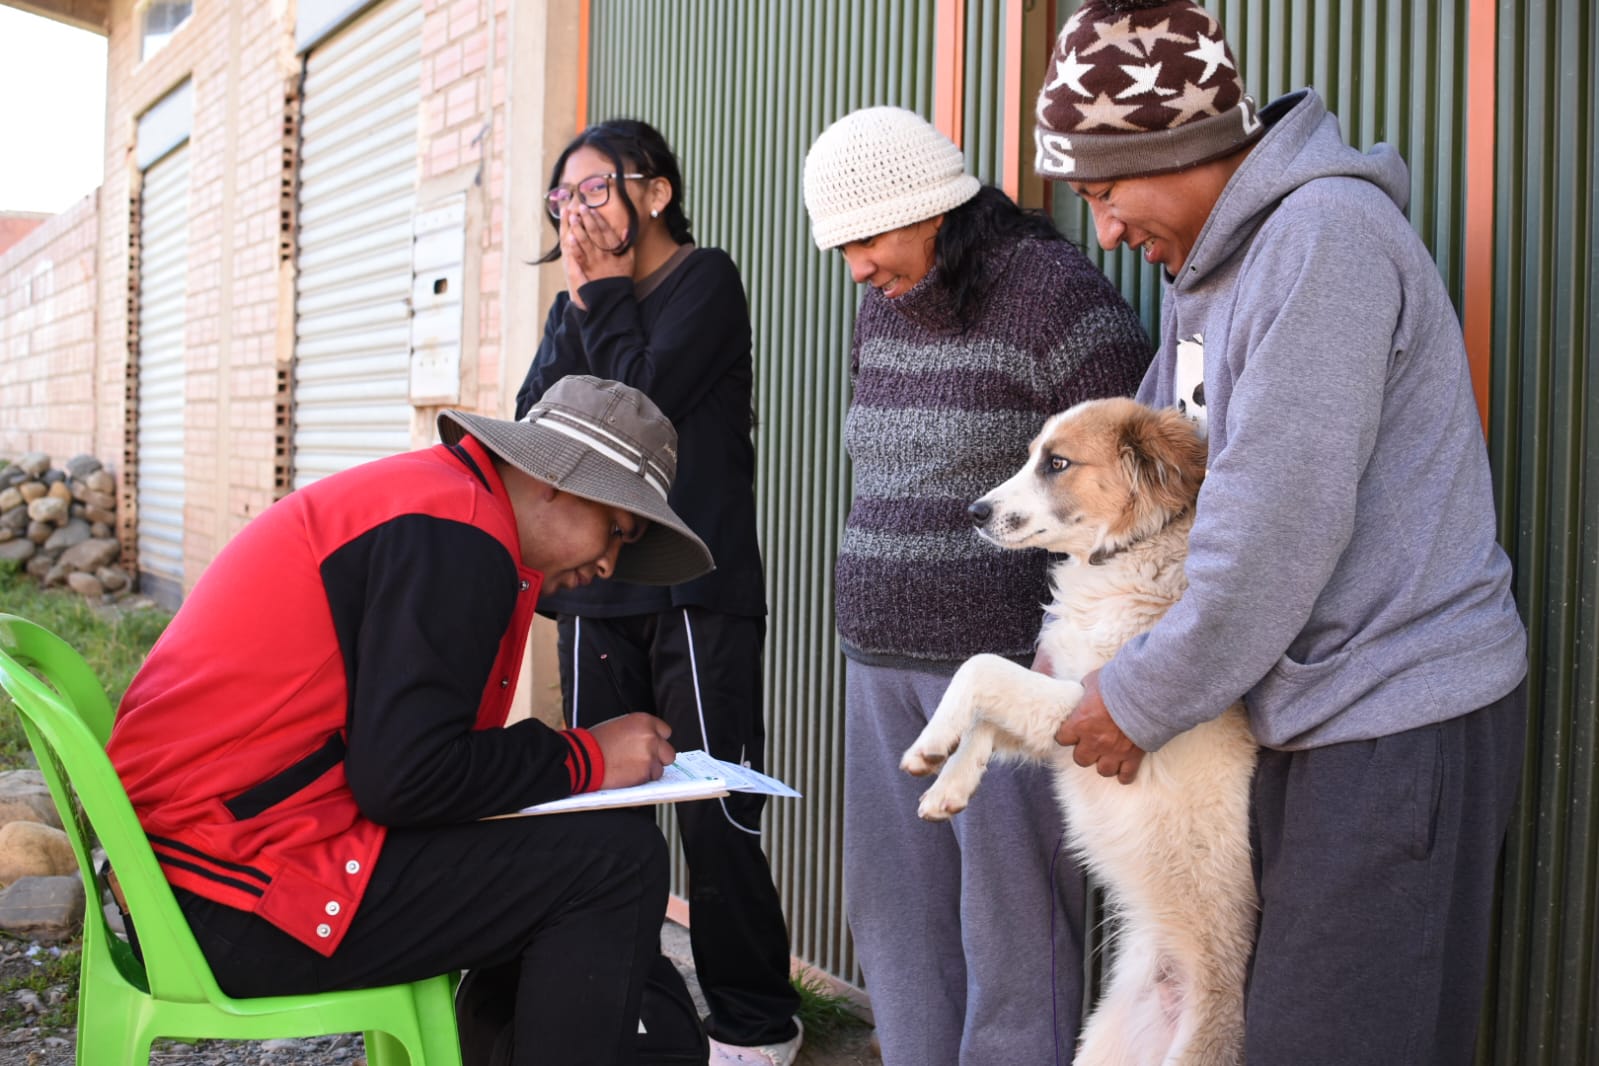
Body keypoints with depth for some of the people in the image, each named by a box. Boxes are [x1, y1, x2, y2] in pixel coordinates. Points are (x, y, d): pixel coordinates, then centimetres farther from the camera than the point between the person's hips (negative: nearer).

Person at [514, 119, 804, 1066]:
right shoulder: (578, 307, 17)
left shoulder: (706, 280, -1)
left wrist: (603, 291, -3)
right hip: (596, 594, 6)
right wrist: (583, 296, 0)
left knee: (716, 815, -5)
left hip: (700, 593, -6)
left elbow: (642, 398, -14)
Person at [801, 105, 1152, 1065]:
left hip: (1005, 658, -8)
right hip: (883, 659, 8)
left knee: (1010, 913, -2)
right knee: (896, 904, 13)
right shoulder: (885, 312, 13)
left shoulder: (1054, 293, -12)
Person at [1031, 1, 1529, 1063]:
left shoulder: (1325, 234, -19)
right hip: (1320, 710, 9)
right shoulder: (1205, 272, 13)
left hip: (1402, 723, -9)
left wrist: (1143, 704, -13)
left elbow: (1281, 525, -23)